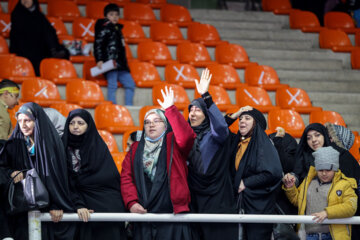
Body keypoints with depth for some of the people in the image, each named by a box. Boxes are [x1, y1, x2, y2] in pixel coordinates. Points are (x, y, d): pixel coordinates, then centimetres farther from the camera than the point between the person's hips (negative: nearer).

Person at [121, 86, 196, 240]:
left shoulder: (173, 143, 8)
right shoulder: (136, 149, 18)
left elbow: (186, 136, -15)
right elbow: (126, 177, 9)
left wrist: (170, 109, -17)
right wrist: (131, 202, -7)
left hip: (171, 214, -3)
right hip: (142, 214, 3)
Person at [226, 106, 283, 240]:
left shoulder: (262, 142, -10)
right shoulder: (237, 141, 10)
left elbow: (273, 173, -20)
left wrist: (246, 183, -12)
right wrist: (233, 116, 6)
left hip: (259, 204, -6)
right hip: (243, 201, 6)